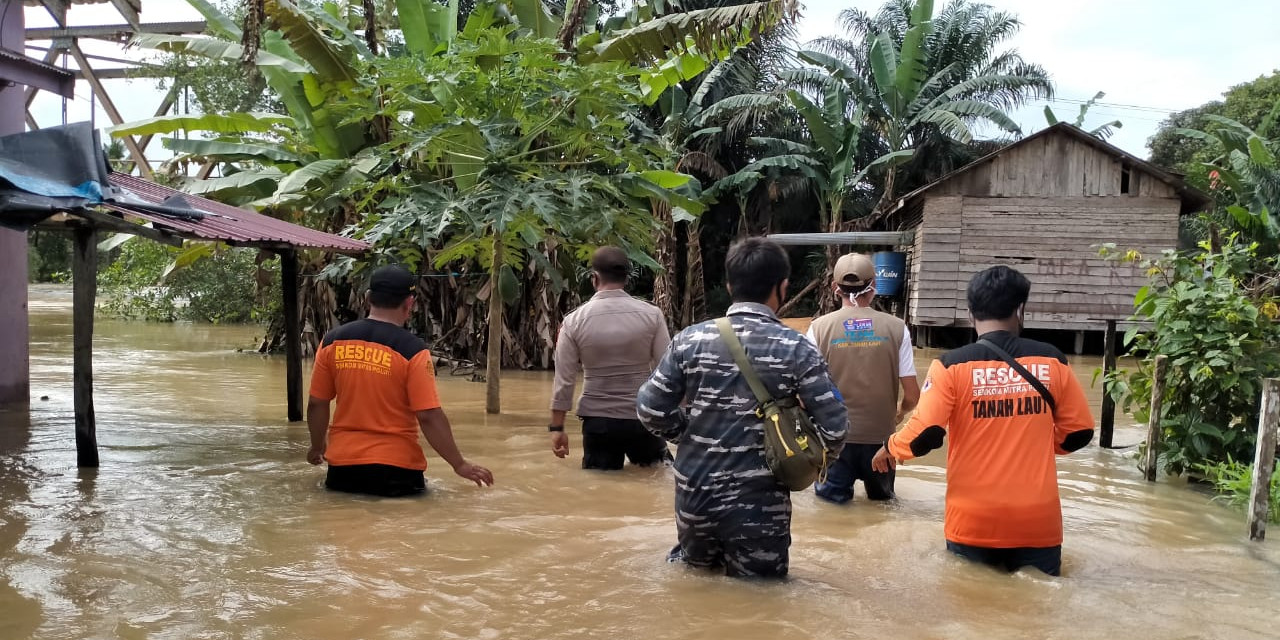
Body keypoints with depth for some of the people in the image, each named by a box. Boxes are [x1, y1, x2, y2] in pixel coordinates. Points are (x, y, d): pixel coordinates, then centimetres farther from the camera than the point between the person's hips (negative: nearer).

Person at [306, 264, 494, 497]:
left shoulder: (332, 341, -1)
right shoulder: (412, 350, -13)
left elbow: (317, 405, 6)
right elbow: (429, 417, -14)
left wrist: (317, 447, 23)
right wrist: (460, 465, -6)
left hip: (343, 463, 4)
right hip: (395, 468, -4)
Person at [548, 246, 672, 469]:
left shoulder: (574, 321, -5)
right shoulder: (651, 315, -5)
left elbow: (564, 379, -4)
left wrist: (557, 427, 4)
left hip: (598, 420, 0)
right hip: (643, 416, 0)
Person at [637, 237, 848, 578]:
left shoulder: (690, 340, -3)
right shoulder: (796, 349, -9)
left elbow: (650, 409, -3)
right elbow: (833, 428, -10)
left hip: (694, 495, 3)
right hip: (759, 504, -3)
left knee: (697, 572, 29)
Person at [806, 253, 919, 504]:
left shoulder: (819, 328, -7)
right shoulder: (896, 328, -5)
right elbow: (912, 395, -3)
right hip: (880, 436, 1)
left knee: (832, 498, 15)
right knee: (881, 499, 21)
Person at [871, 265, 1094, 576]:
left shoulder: (952, 365, -9)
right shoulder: (1051, 361, -2)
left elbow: (925, 435, -14)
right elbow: (1078, 433, 5)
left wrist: (890, 448, 7)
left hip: (974, 522, -1)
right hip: (1038, 521, 2)